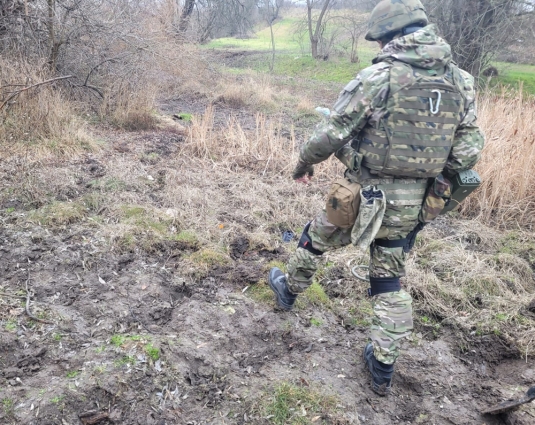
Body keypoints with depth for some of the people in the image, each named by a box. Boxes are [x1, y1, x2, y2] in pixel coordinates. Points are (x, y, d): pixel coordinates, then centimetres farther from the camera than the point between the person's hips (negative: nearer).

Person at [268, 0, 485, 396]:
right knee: (391, 283, 20)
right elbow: (468, 152, 0)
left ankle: (289, 290, 48)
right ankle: (383, 367, 27)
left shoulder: (379, 77, -17)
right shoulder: (462, 82, -1)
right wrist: (429, 173, 16)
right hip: (415, 205, 5)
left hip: (365, 198, -4)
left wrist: (304, 163, 5)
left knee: (315, 240, 24)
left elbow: (330, 135, -14)